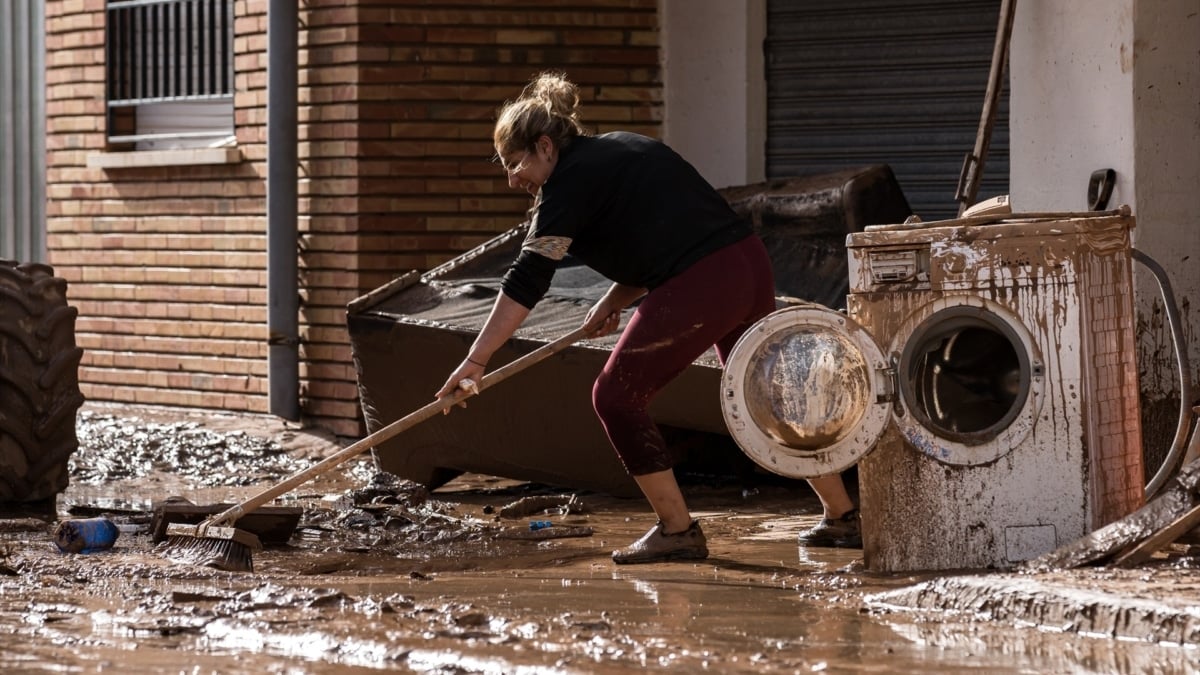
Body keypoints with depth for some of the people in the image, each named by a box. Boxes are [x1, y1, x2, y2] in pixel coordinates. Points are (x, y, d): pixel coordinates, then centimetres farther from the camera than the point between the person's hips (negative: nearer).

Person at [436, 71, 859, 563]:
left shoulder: (571, 180, -5)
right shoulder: (621, 150, 23)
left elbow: (528, 278, -12)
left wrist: (477, 358, -15)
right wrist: (614, 301, 17)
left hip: (699, 289, -9)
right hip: (751, 264, 9)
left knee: (616, 397, 3)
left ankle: (677, 531, 5)